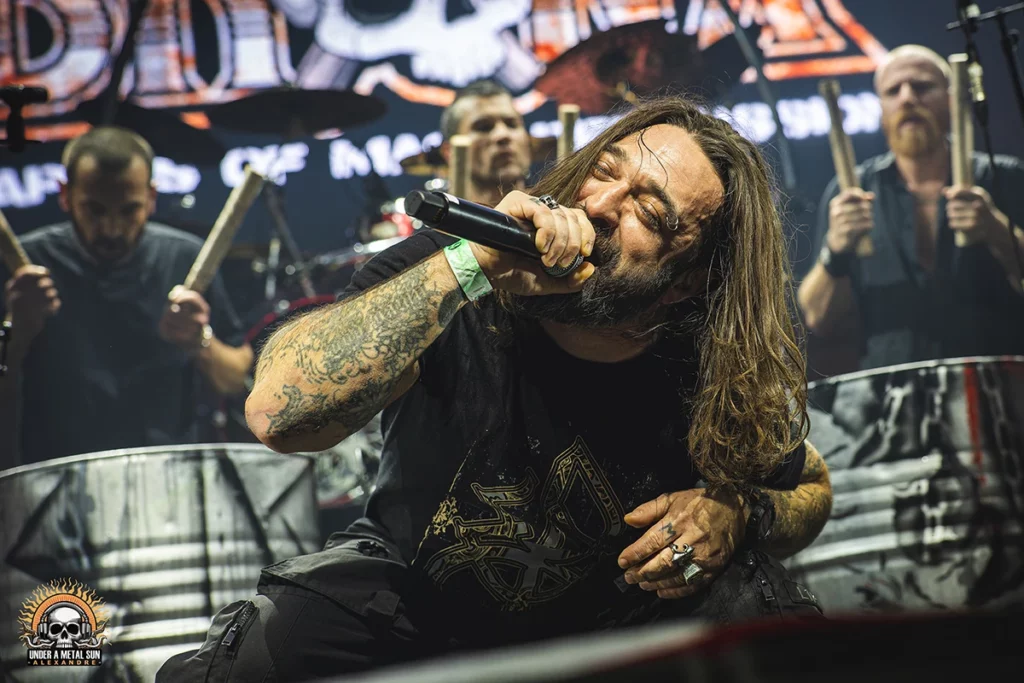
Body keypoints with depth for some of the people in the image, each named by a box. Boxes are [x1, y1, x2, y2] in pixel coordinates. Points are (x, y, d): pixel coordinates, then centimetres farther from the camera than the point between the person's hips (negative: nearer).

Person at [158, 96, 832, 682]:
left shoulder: (722, 372, -19)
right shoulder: (450, 278, -25)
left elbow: (811, 487, 2)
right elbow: (279, 411, -41)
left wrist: (735, 516, -23)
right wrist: (468, 265, -46)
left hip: (611, 613, 2)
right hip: (414, 589, -1)